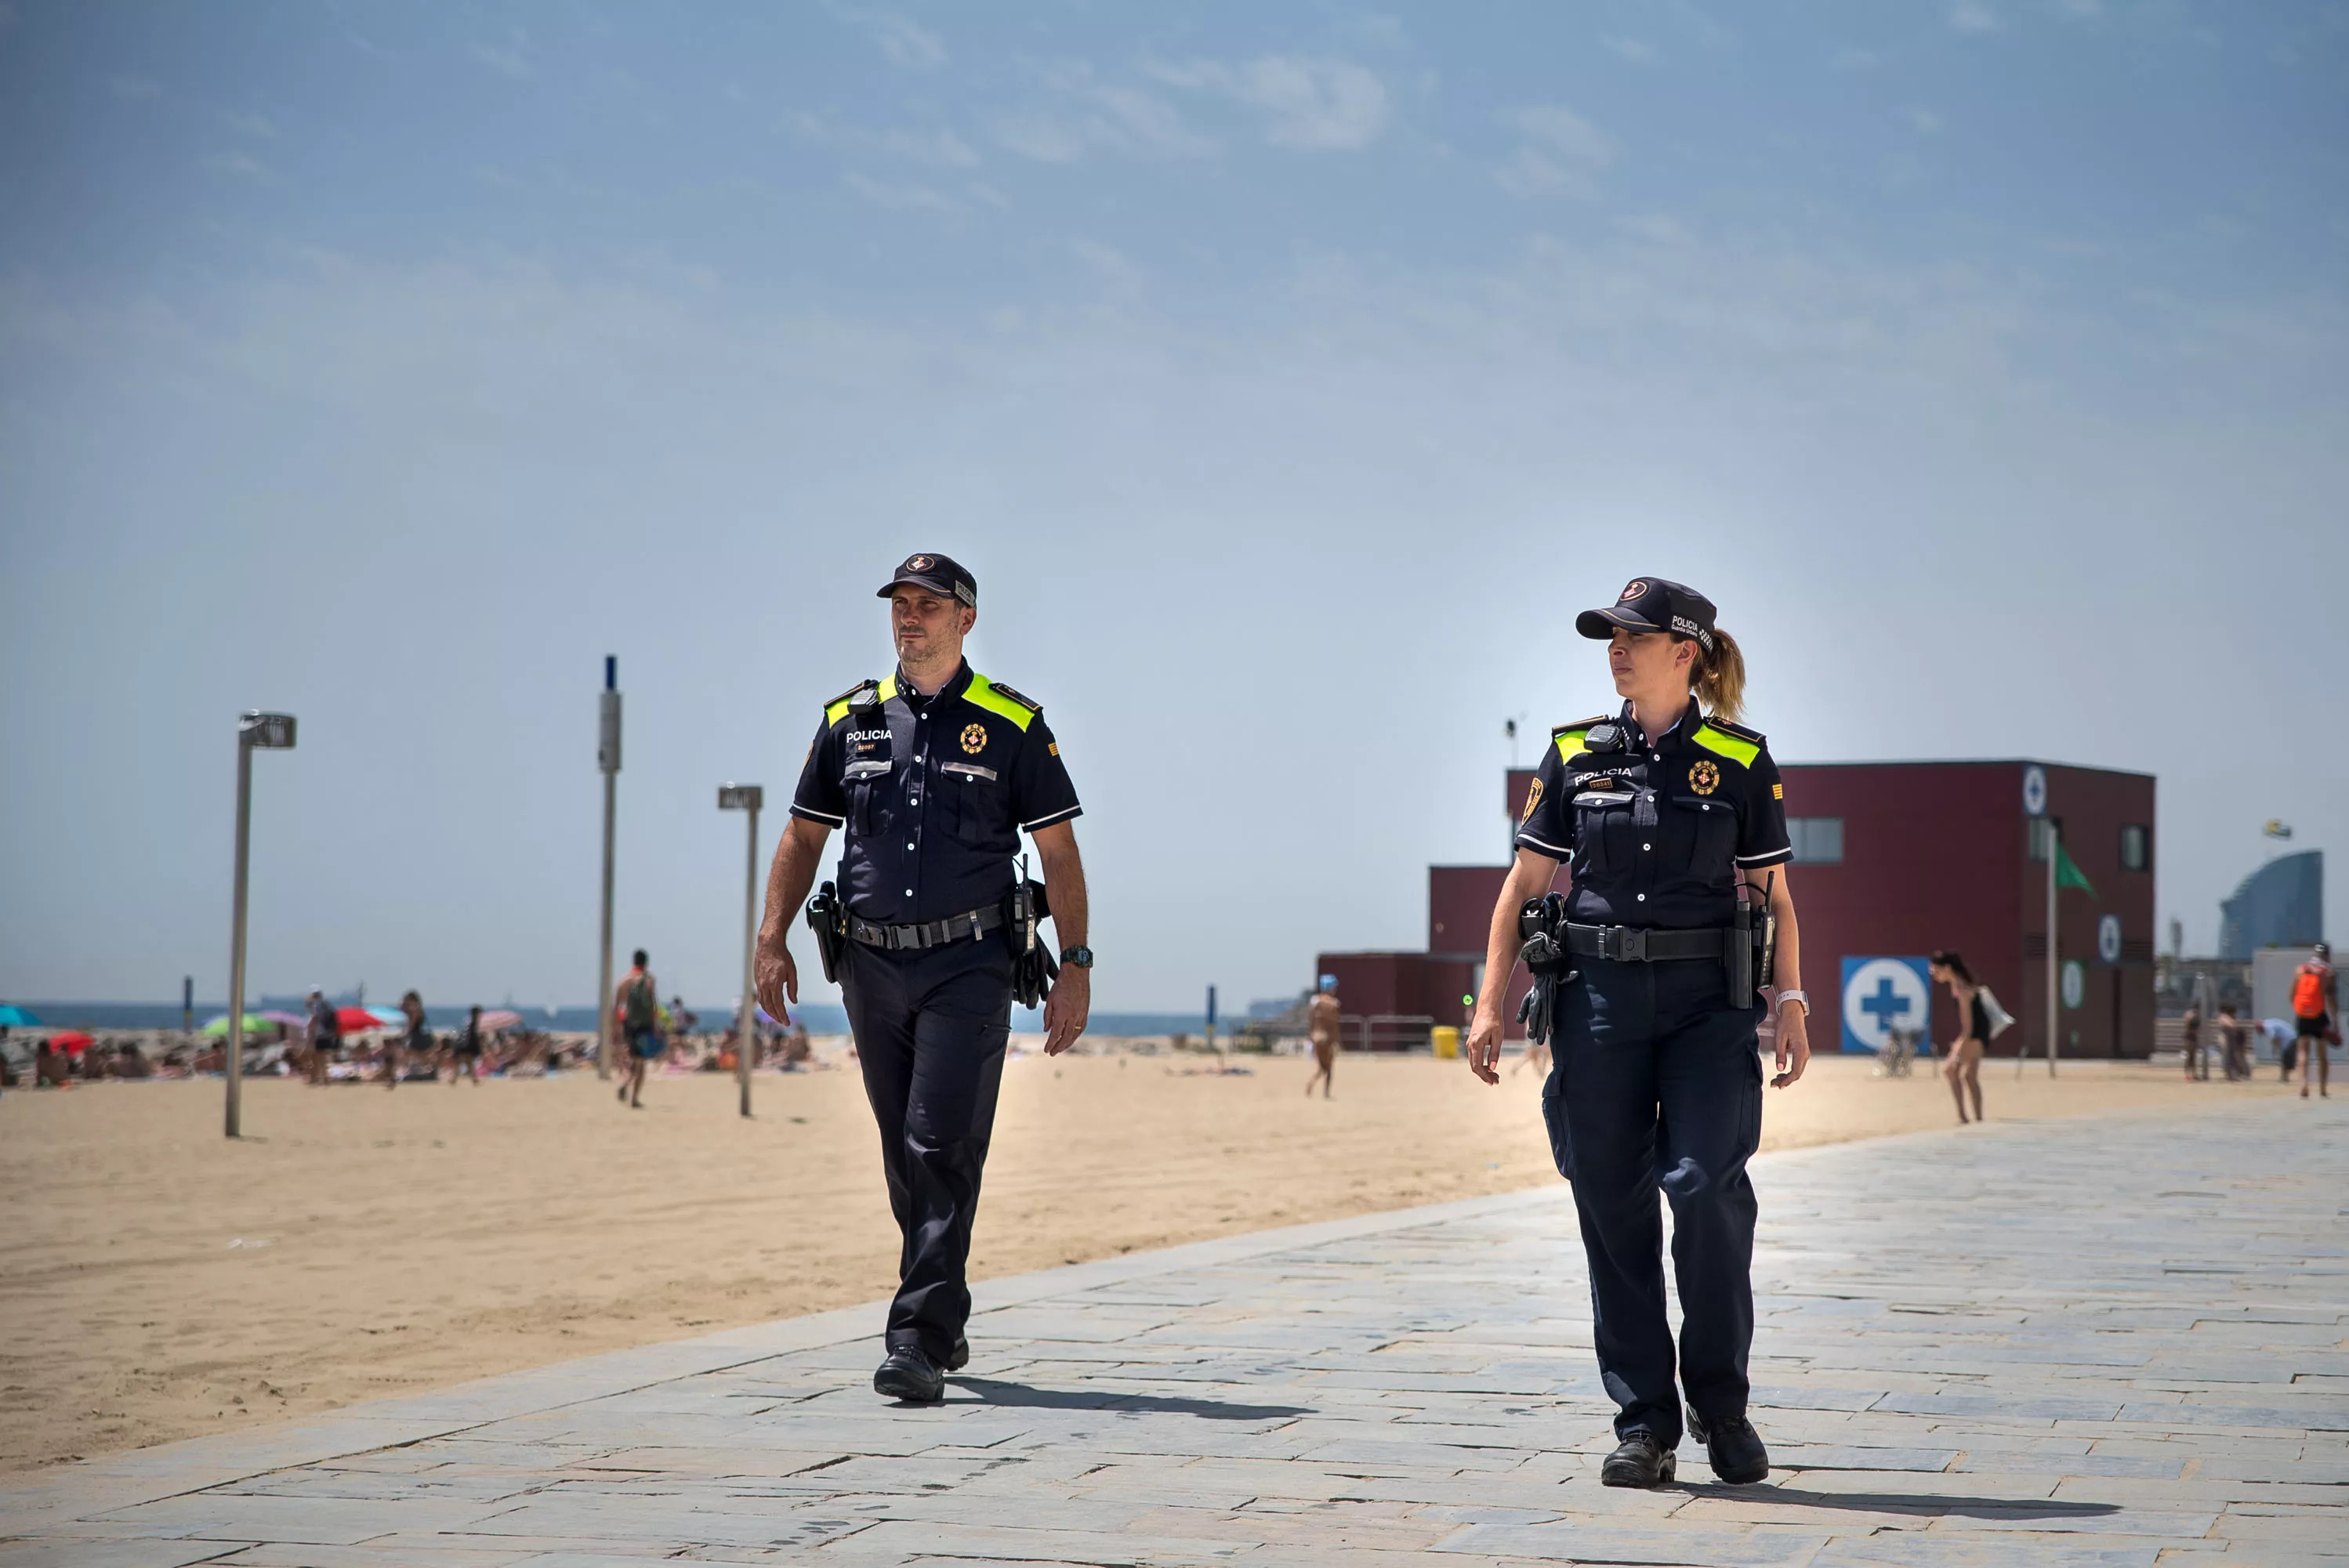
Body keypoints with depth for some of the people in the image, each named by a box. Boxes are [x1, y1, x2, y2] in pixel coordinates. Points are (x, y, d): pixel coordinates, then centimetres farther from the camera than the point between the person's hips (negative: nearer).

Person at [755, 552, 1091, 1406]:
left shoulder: (1013, 726, 2)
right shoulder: (851, 720, 10)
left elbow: (1059, 852, 2)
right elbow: (804, 836, 14)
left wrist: (1076, 967, -4)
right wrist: (773, 940, 4)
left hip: (968, 966, -4)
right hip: (872, 965, 4)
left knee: (943, 1150, -13)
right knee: (906, 1159, 10)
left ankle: (920, 1341, -15)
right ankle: (945, 1323, 24)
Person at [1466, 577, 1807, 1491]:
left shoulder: (1741, 762, 4)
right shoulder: (1574, 755, 8)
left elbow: (1775, 898, 6)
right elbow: (1524, 884, 9)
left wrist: (1791, 1004, -5)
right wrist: (1490, 1004, 3)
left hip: (1709, 1003, -2)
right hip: (1600, 996, 2)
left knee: (1705, 1184, -16)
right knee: (1612, 1203, 0)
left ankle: (1719, 1398, 3)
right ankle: (1644, 1423, 9)